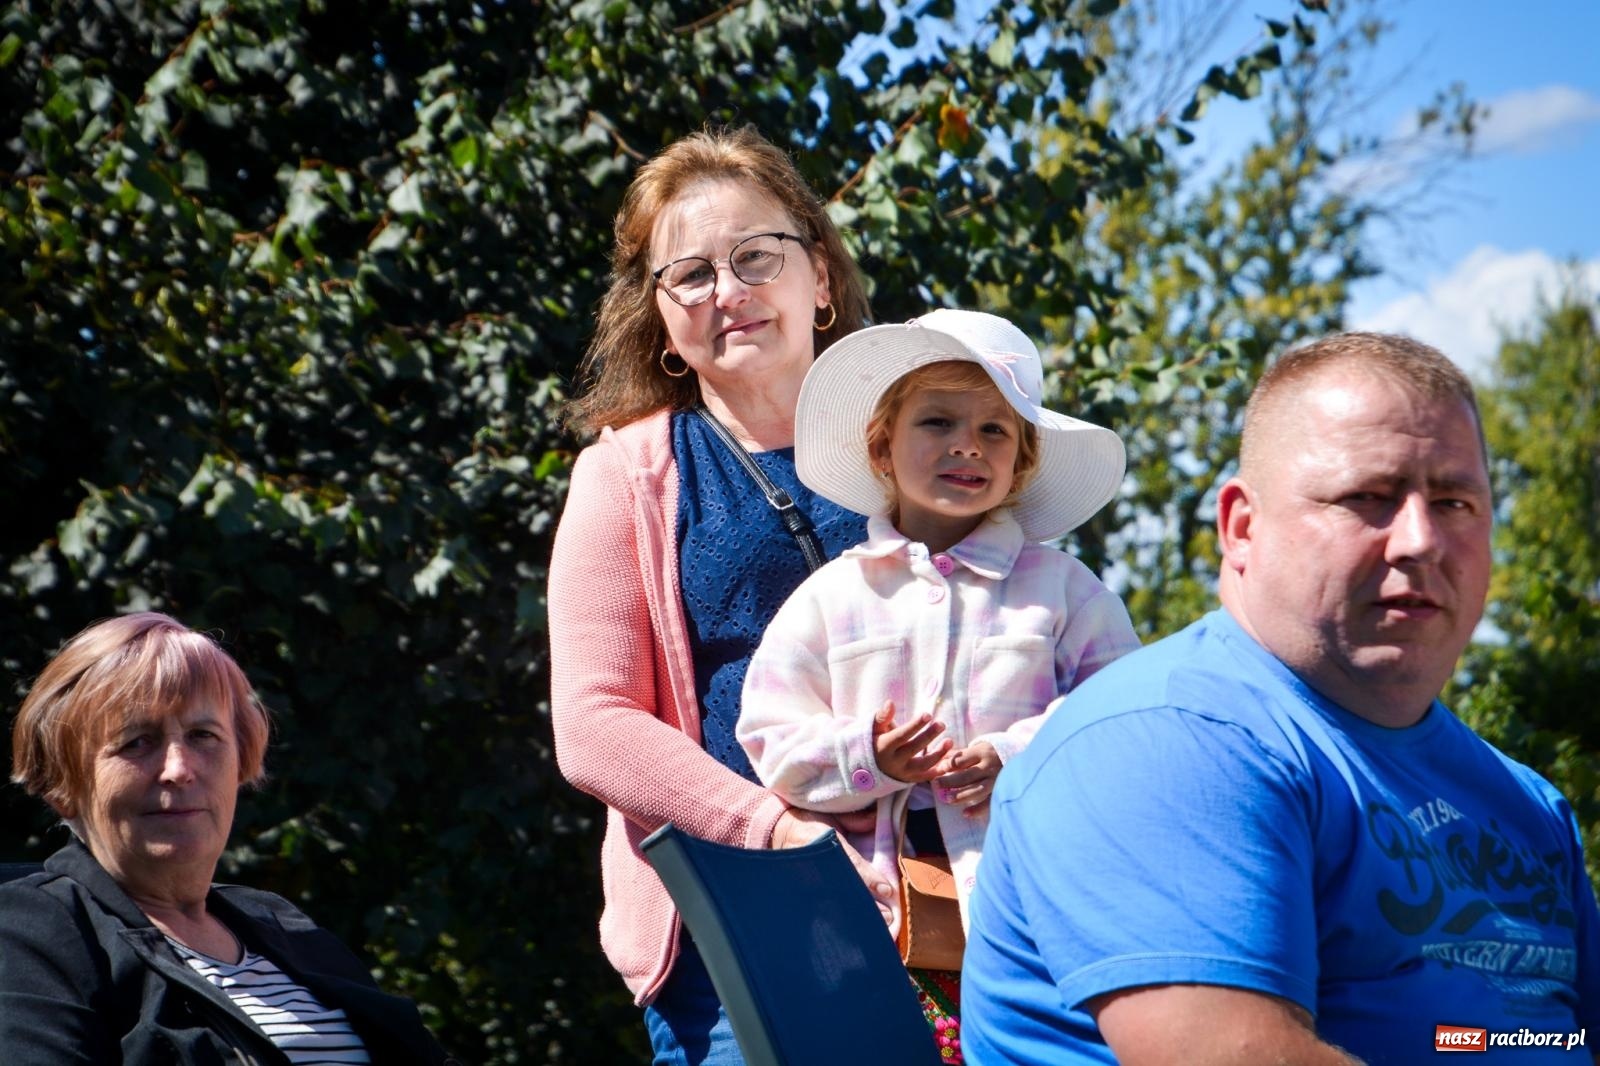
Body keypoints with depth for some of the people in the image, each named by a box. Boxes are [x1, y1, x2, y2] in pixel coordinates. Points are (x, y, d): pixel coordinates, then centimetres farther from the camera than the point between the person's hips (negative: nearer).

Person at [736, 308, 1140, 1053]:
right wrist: (866, 758, -11)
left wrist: (1019, 758, -14)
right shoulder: (831, 596, 10)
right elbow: (773, 742, 8)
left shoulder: (1062, 587, 7)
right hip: (886, 900, 1)